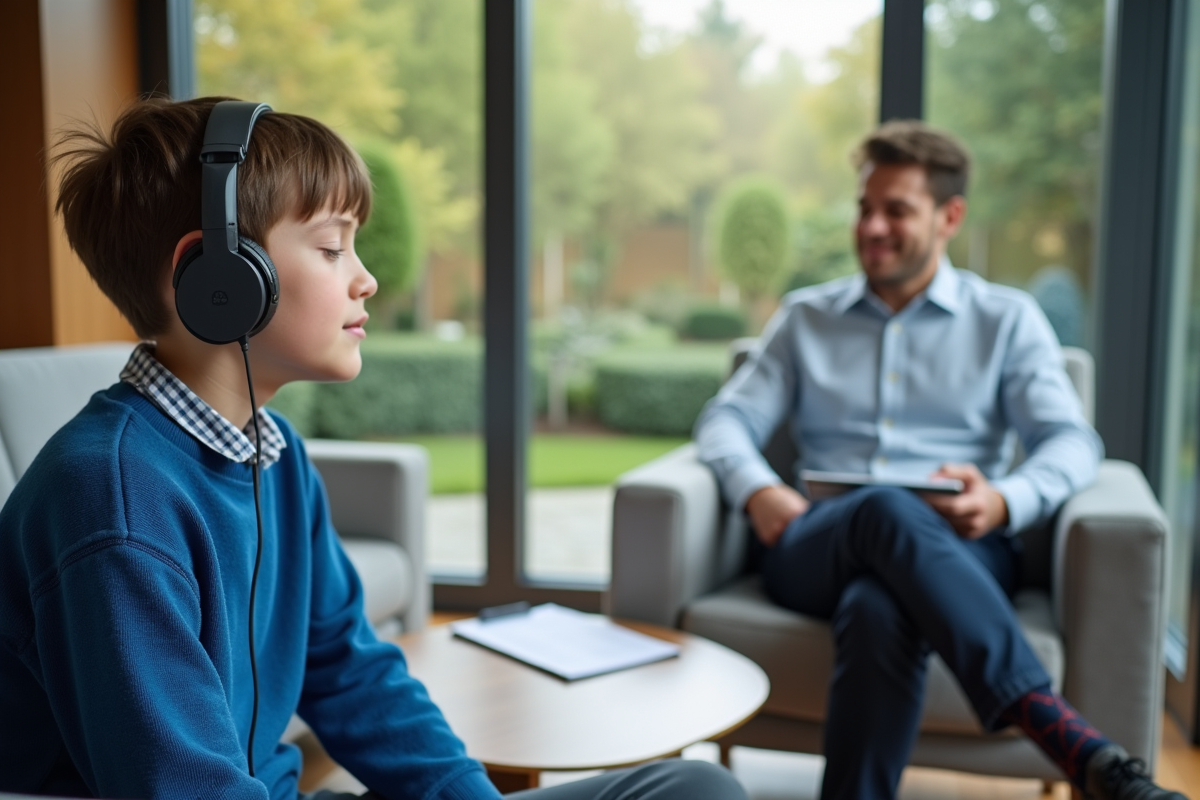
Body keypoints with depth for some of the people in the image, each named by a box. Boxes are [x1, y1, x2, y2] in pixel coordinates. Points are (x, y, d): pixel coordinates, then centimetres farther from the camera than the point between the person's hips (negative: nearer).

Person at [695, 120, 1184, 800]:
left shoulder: (1007, 318, 17)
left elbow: (1072, 442, 6)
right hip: (815, 550, 1)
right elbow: (728, 418, 14)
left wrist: (1004, 502, -18)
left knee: (878, 613, -40)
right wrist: (757, 489, -10)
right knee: (888, 511, -39)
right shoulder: (807, 316, 22)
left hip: (959, 551, 0)